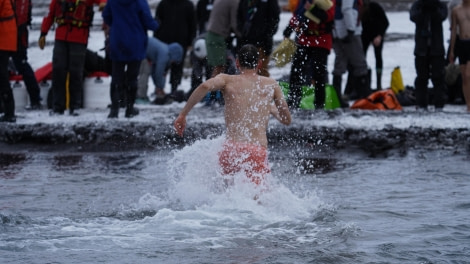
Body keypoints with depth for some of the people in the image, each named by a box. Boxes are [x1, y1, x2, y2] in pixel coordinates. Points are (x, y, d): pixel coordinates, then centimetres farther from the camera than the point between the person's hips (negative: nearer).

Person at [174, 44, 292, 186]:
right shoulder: (271, 84, 16)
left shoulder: (227, 80, 9)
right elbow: (287, 120, 21)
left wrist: (183, 114, -8)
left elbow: (205, 86, -13)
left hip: (232, 148, 0)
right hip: (259, 151, 0)